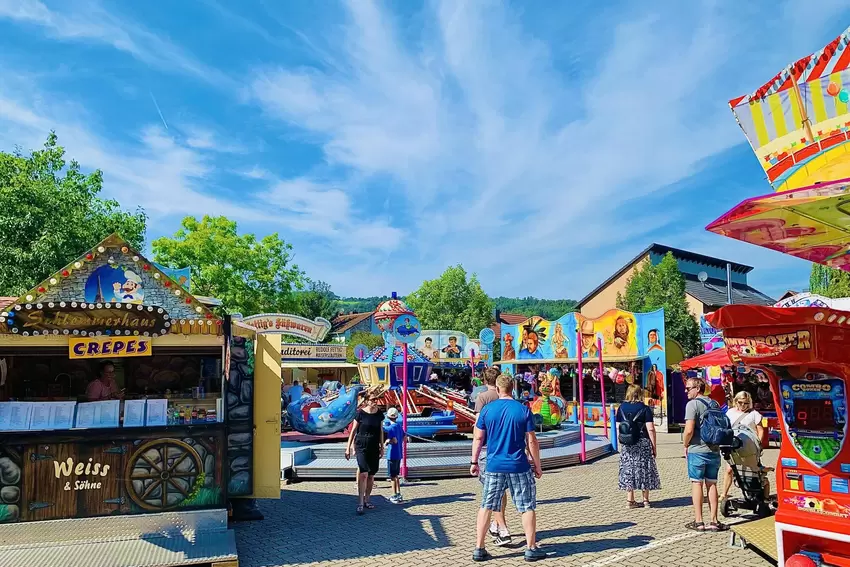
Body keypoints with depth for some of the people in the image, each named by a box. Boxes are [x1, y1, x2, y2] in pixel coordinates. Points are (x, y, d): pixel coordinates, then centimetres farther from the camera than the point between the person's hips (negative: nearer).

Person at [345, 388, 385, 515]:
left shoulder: (379, 414, 5)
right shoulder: (360, 413, -7)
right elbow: (353, 430, -2)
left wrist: (382, 448, 16)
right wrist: (348, 447, -2)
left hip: (374, 448, 4)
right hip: (361, 447, -4)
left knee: (371, 476, 9)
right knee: (363, 474, -14)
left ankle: (366, 500, 24)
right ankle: (360, 503, -9)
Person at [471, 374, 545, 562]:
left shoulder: (487, 409, -2)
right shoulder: (523, 410, -5)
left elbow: (478, 438, 1)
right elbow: (531, 441, -4)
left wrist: (474, 462, 11)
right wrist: (537, 466, 6)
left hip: (494, 466, 2)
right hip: (519, 467, -1)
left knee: (486, 507, 10)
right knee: (528, 507, 12)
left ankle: (479, 549, 13)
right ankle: (531, 548, 16)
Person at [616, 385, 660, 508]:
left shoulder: (621, 408, 3)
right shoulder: (645, 408, -7)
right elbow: (650, 429, -10)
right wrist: (654, 446, -3)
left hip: (626, 444, 3)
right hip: (643, 443, -3)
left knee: (628, 470, 8)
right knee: (644, 470, 9)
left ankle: (630, 500, 12)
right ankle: (646, 500, 16)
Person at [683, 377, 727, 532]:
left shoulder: (693, 404, -13)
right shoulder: (714, 404, 10)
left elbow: (689, 430, -19)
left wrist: (685, 445, -4)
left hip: (697, 451, -6)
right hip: (714, 450, 6)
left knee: (697, 484, 2)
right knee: (712, 484, 11)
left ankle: (698, 522, 4)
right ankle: (714, 521, 13)